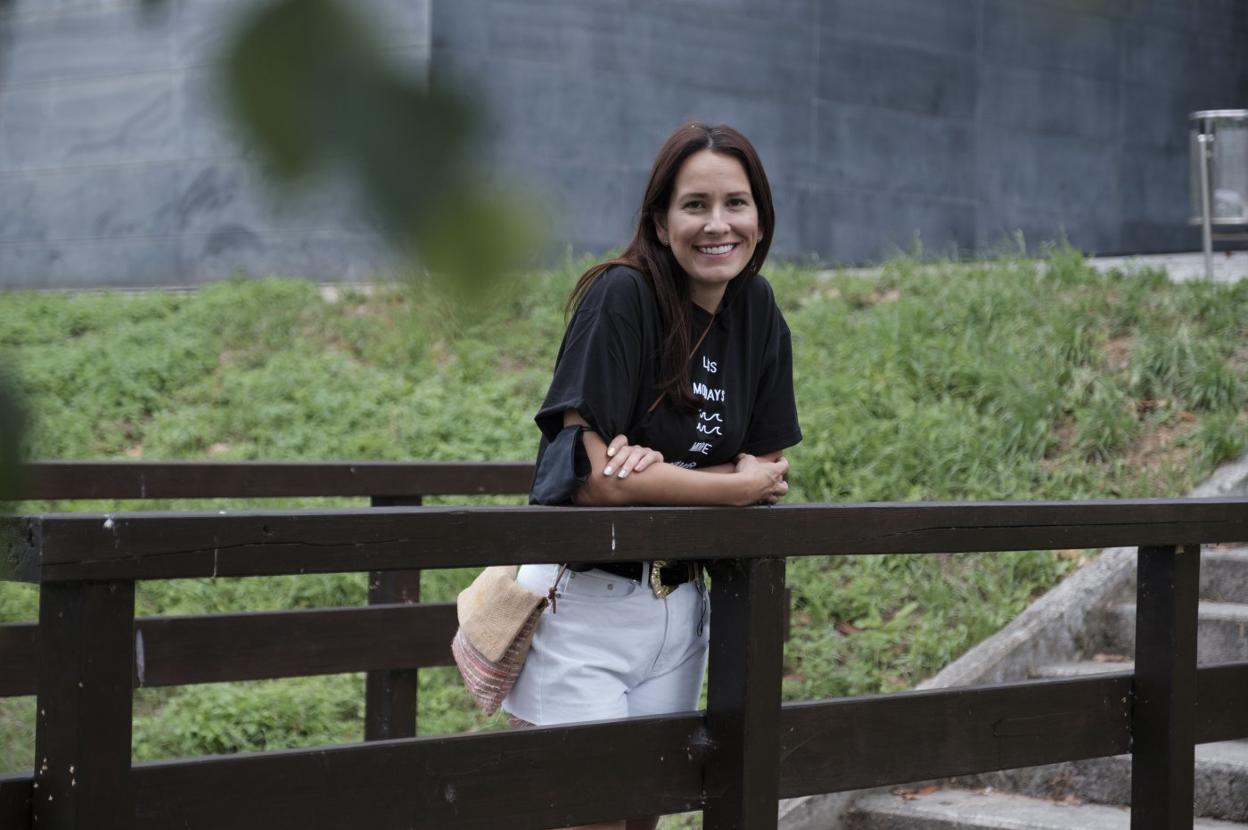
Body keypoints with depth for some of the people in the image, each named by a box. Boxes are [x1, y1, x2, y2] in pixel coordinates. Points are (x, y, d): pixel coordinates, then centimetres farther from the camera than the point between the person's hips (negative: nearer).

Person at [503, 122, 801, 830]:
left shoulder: (757, 310, 5)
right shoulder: (622, 298, -15)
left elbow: (766, 468, 5)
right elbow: (597, 480, -21)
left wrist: (661, 472, -15)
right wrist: (740, 485, -9)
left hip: (679, 607, 6)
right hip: (583, 604, -6)